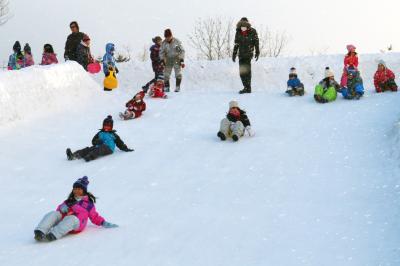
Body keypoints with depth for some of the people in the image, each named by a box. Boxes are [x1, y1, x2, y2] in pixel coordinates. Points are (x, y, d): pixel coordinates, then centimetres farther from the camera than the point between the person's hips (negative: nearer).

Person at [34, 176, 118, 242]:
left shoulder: (88, 203, 28)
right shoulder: (69, 201, 36)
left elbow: (95, 217, 28)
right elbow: (60, 208, 23)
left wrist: (104, 223, 14)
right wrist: (62, 207, 0)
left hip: (76, 222, -4)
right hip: (63, 218, 4)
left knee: (71, 219, -39)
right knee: (53, 214, -27)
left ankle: (53, 235, -62)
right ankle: (40, 233, -51)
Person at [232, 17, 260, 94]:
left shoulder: (252, 32, -4)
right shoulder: (238, 32, 8)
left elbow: (256, 42, 0)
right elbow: (236, 44, 15)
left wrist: (257, 52, -3)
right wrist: (234, 53, 15)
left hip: (249, 53, -5)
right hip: (241, 54, 5)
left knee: (246, 70, -14)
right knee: (242, 70, 3)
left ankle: (247, 88, -12)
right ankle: (247, 87, 11)